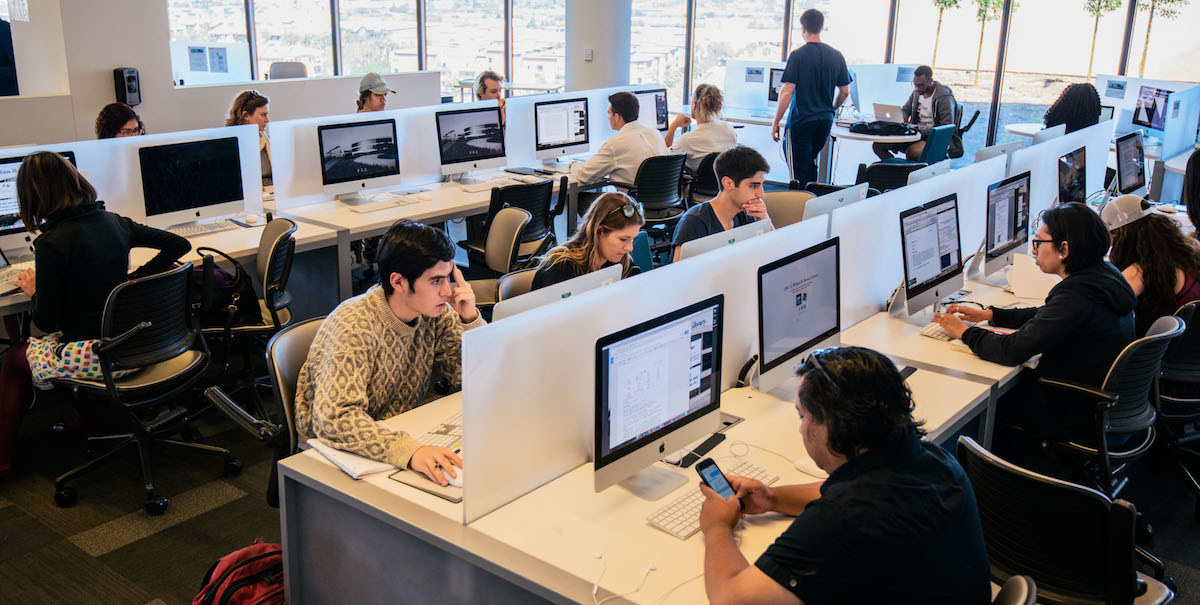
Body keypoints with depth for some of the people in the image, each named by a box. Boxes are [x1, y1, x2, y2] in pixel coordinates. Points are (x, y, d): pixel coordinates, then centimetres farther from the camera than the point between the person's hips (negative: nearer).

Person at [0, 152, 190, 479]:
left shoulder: (51, 243, -18)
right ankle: (86, 417, 40)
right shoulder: (114, 222, 0)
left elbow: (46, 321, -13)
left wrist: (34, 291, 6)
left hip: (94, 355, -6)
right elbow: (179, 245, 10)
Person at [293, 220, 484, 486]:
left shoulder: (437, 313, -6)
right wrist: (409, 451, -53)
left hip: (402, 432, 6)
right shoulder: (354, 328, -26)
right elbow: (335, 418, -38)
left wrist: (470, 321, -18)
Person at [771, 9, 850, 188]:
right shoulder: (837, 56, 4)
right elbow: (845, 92, 10)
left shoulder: (797, 55, -11)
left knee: (799, 172, 0)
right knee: (811, 159, 24)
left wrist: (776, 122, -7)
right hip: (826, 120, 6)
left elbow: (787, 92, -14)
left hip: (801, 121, -5)